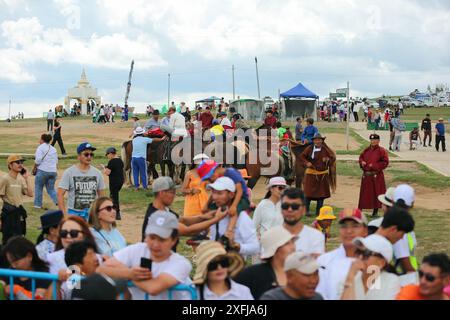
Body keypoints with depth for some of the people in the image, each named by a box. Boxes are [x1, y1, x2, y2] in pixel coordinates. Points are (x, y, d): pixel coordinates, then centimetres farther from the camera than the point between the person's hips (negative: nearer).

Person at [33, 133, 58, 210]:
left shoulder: (41, 147, -8)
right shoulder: (53, 149, 14)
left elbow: (38, 160, -18)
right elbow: (56, 162, 15)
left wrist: (35, 167, -2)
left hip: (43, 170, -6)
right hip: (53, 171, 6)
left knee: (38, 188, 11)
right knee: (51, 189, 13)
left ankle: (38, 204, 16)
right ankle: (57, 201, -8)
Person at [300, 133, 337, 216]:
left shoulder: (325, 149, 0)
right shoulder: (310, 149, -5)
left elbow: (333, 157, 5)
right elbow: (302, 156, 1)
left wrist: (328, 159, -15)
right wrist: (306, 163, -15)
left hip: (323, 174, 3)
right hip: (311, 173, -2)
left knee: (322, 193, 7)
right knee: (308, 192, -3)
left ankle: (318, 211, 18)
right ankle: (306, 210, 8)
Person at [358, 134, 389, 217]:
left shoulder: (382, 151, -5)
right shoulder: (366, 150, 12)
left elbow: (385, 162, -11)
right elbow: (361, 157, 24)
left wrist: (374, 165, -17)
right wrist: (362, 162, 0)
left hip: (376, 176, -5)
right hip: (366, 175, 5)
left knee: (376, 193, 0)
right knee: (364, 193, 7)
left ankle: (375, 211, 10)